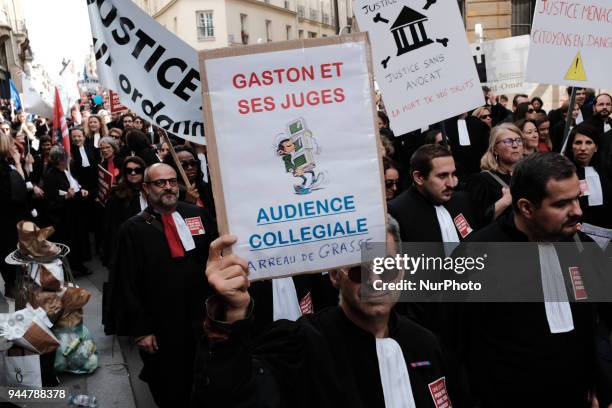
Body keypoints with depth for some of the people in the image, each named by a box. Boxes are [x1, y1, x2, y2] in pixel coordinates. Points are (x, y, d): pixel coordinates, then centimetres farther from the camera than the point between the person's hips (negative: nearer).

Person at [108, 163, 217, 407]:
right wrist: (140, 330, -8)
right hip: (161, 331, -2)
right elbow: (126, 285, -6)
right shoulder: (134, 229, -6)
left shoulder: (199, 215, 1)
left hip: (204, 320, 3)